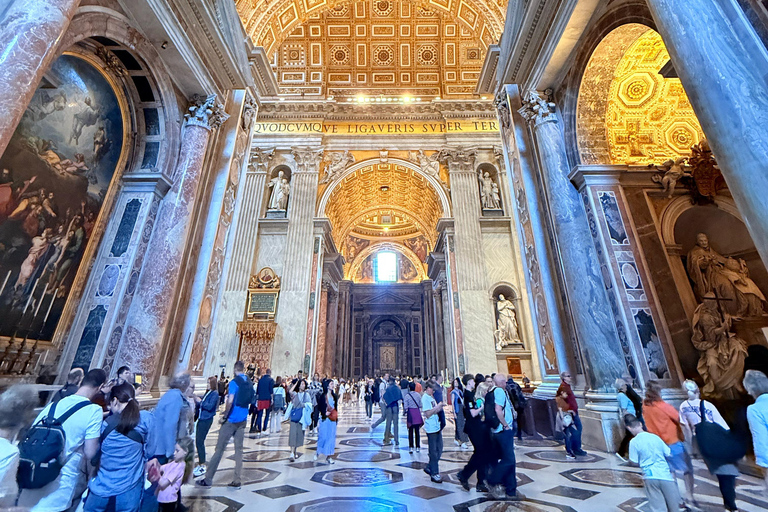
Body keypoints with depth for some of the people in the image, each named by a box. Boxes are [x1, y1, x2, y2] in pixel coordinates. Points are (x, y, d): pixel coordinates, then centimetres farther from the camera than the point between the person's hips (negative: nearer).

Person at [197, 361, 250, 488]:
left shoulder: (234, 382, -14)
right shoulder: (249, 383, 6)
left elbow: (230, 401, -22)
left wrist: (224, 416, -10)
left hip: (232, 419, -6)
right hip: (242, 420, 6)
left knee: (220, 449, 6)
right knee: (239, 449, 9)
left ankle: (208, 479, 17)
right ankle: (237, 480, 12)